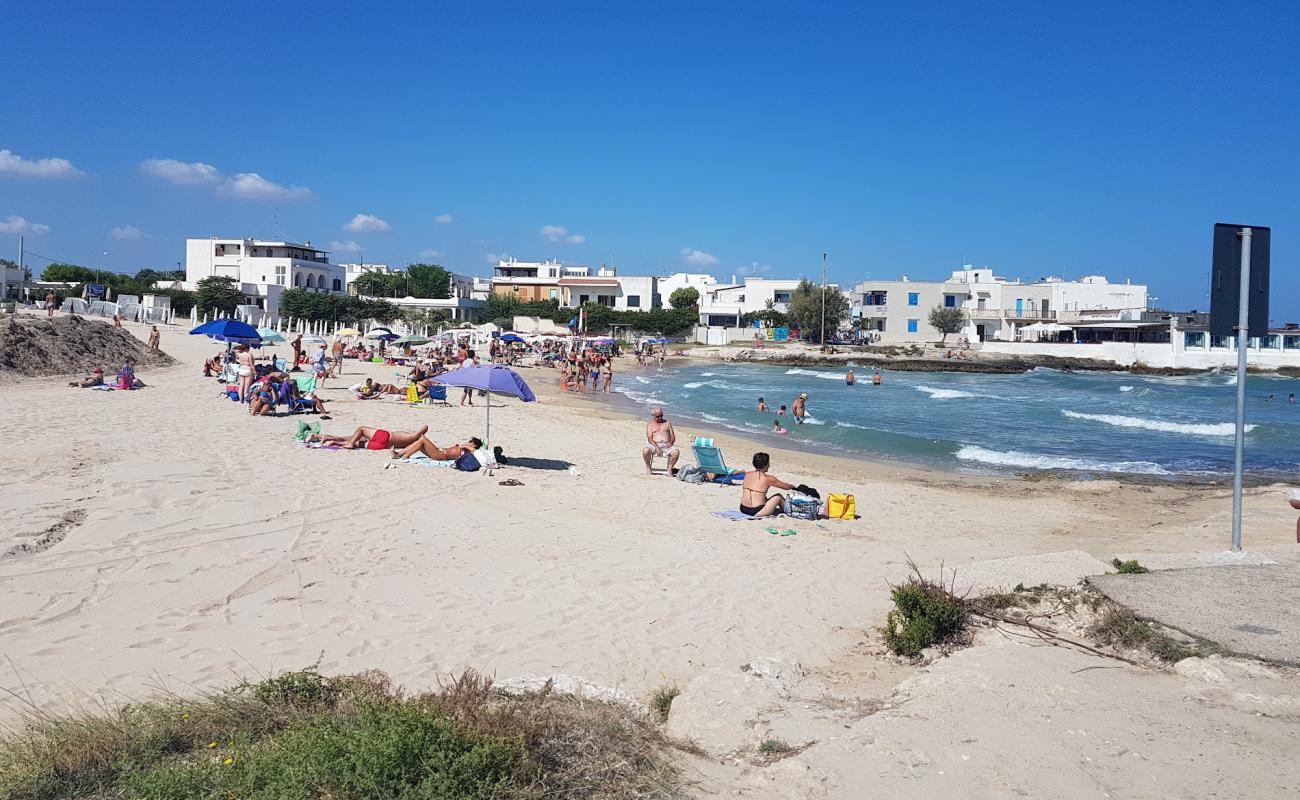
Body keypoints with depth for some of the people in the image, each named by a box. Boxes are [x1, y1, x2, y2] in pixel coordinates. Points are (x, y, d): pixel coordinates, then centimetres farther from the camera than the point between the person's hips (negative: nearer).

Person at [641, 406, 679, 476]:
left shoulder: (667, 423, 20)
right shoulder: (650, 424, 14)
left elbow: (673, 436, 14)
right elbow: (649, 438, -1)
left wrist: (670, 442, -11)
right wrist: (657, 447, -18)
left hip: (666, 445, 1)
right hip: (654, 445, -1)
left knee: (676, 452, -31)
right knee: (645, 450, -35)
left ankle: (669, 470, -13)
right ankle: (648, 467, -8)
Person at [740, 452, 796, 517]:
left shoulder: (747, 475, 7)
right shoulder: (768, 478, -7)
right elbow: (786, 486, 7)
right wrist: (793, 486, 31)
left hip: (743, 509, 6)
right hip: (756, 512, -6)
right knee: (779, 497, 14)